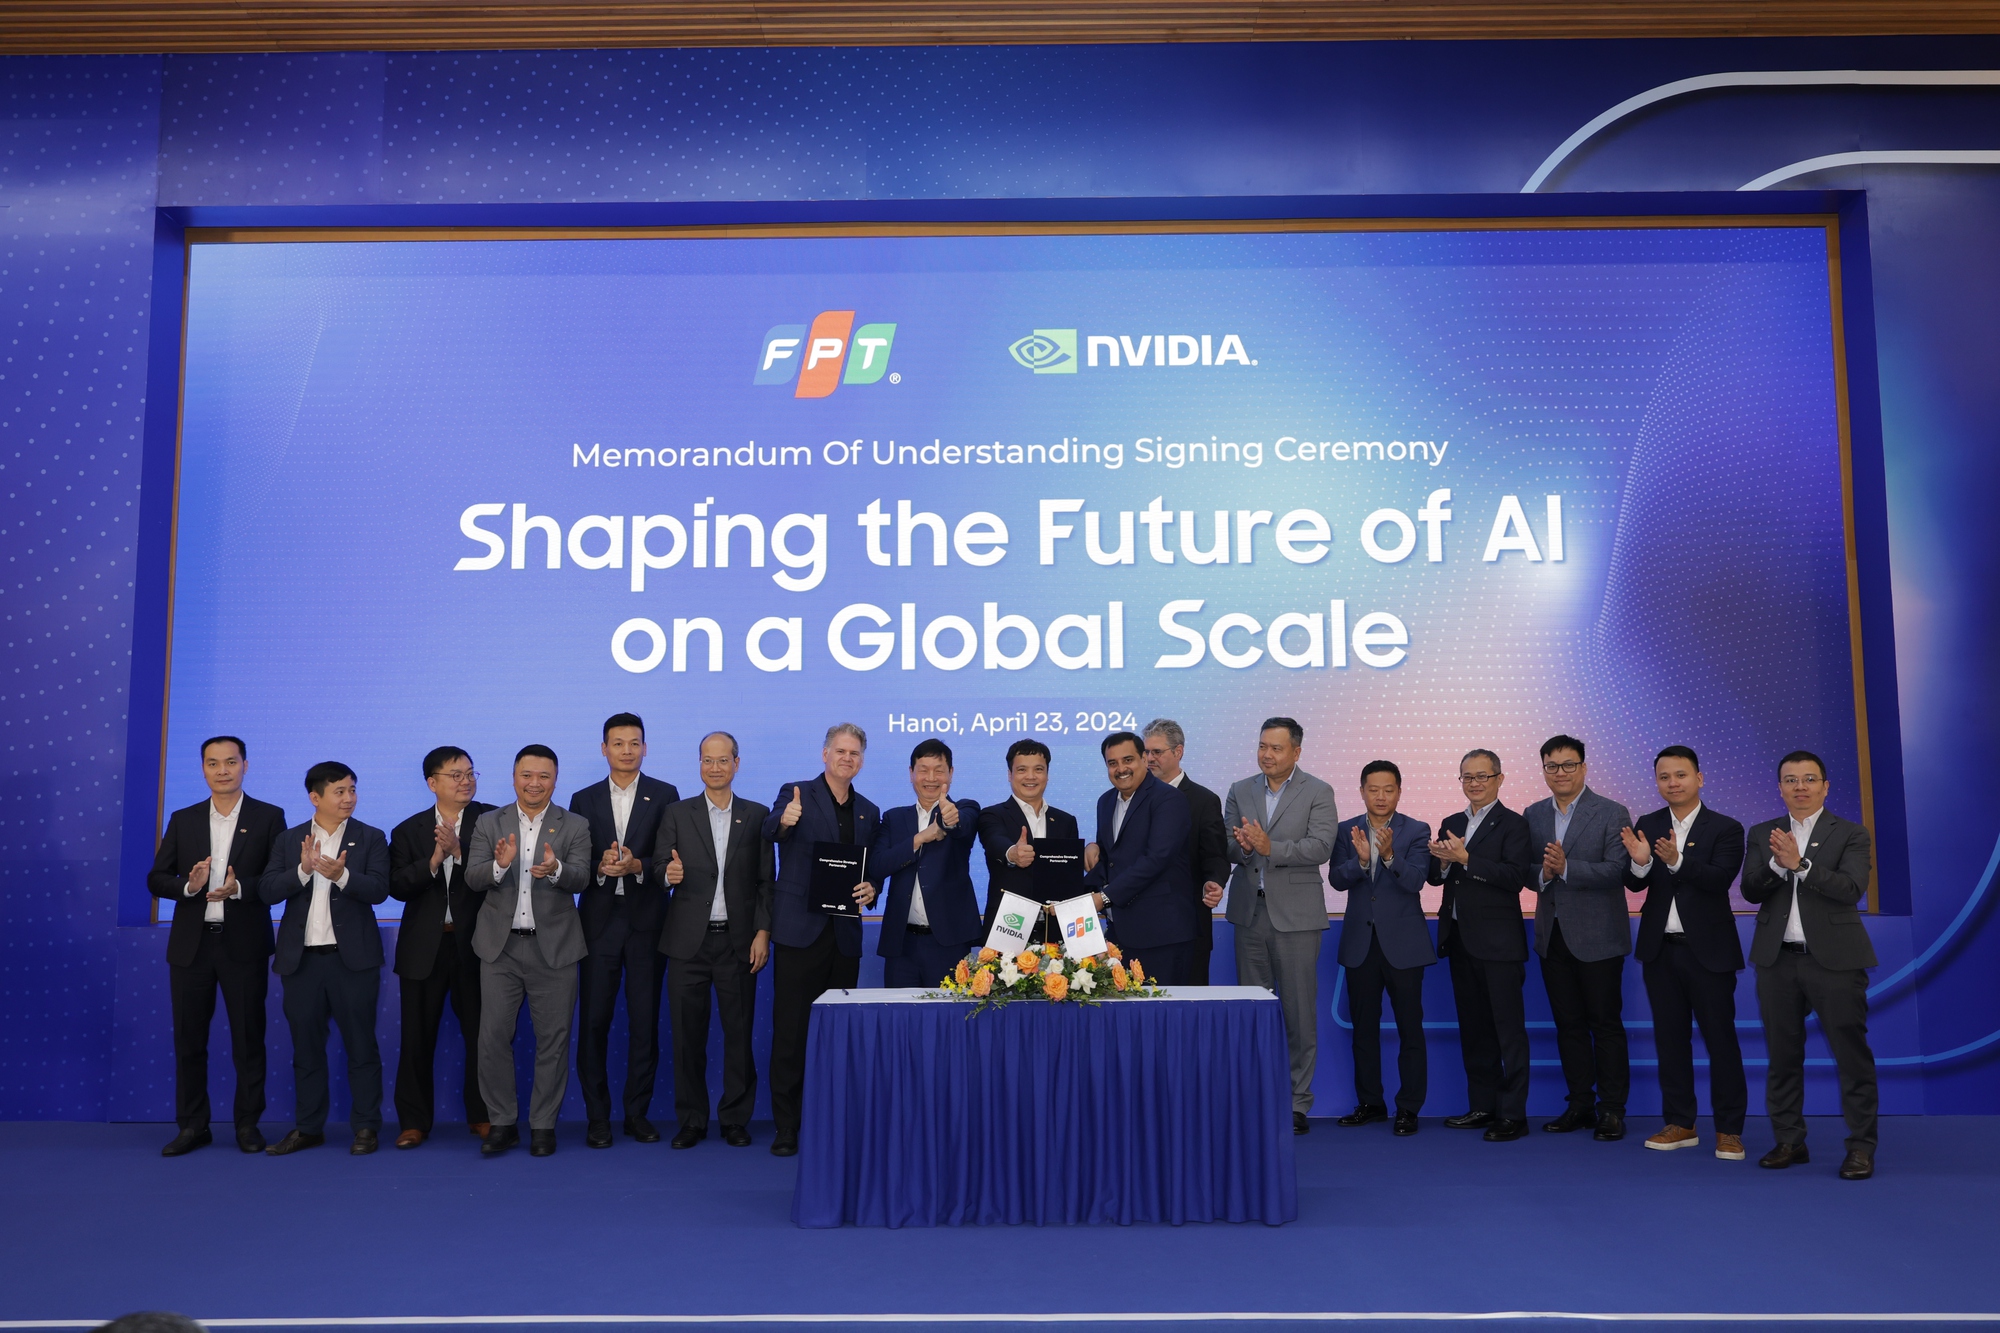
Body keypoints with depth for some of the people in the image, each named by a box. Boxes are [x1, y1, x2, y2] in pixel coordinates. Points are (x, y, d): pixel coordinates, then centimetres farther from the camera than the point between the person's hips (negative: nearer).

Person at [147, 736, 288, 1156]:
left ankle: (248, 1124, 14)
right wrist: (189, 885, -14)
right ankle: (192, 1126, 19)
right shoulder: (183, 820, 10)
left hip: (243, 944, -3)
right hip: (191, 944, 3)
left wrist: (239, 888, -21)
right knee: (188, 1038, 7)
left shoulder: (268, 817, 1)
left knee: (248, 1038, 3)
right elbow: (156, 879, 6)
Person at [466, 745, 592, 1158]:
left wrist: (555, 869, -35)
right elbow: (471, 875, -7)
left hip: (554, 948, -1)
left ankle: (543, 1124, 16)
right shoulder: (489, 824, 5)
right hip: (500, 947, 1)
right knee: (493, 1036, 2)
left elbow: (580, 878, -12)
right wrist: (499, 864, -29)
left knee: (553, 1039, 4)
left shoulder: (575, 826, 1)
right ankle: (503, 1123, 17)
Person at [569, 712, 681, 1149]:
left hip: (646, 921, -1)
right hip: (599, 921, 1)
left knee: (645, 1022, 2)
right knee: (593, 1021, 1)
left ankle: (638, 1113, 13)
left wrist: (636, 865, -18)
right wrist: (601, 867, -14)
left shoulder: (664, 796, 5)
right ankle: (597, 1117, 11)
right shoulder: (584, 800, 11)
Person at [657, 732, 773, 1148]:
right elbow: (659, 866, 0)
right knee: (688, 1033, 5)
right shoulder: (677, 814, 7)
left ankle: (736, 1119, 15)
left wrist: (763, 932, -4)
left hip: (738, 941, 0)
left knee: (740, 1032, 3)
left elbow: (765, 880, 4)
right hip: (689, 941, 0)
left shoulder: (757, 815, 6)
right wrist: (668, 873, -23)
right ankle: (692, 1120, 17)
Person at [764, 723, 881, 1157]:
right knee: (790, 1030, -1)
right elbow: (771, 828, -21)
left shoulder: (869, 812, 14)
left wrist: (871, 889, -4)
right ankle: (787, 1125, 8)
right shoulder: (796, 794, 0)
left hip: (845, 934, 4)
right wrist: (785, 821, -44)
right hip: (800, 930, -4)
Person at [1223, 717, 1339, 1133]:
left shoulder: (1318, 793, -2)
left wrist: (1271, 848, -25)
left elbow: (1321, 848, -14)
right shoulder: (1240, 791, 10)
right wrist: (1242, 847, -18)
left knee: (1300, 1014, 1)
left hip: (1295, 915, -4)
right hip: (1249, 912, 4)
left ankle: (1297, 1102, 11)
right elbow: (1225, 846, 5)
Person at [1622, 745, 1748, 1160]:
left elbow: (1720, 879, -19)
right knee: (1670, 1039, 10)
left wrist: (1677, 861, -35)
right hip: (1661, 950, 4)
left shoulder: (1725, 829, -5)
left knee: (1720, 1039, 1)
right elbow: (1635, 885, -3)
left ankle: (1729, 1130, 11)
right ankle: (1680, 1124, 20)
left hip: (1708, 950, -4)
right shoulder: (1647, 826, 5)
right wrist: (1640, 862, -25)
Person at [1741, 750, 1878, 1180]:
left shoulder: (1850, 835, 1)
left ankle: (1861, 1147, 8)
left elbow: (1852, 888, -14)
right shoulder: (1762, 835, 10)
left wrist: (1799, 863, -22)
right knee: (1783, 1055, 9)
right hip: (1777, 960, 3)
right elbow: (1750, 890, -2)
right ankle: (1789, 1141, 19)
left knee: (1852, 1054, -1)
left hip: (1834, 958, -3)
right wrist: (1777, 863, -19)